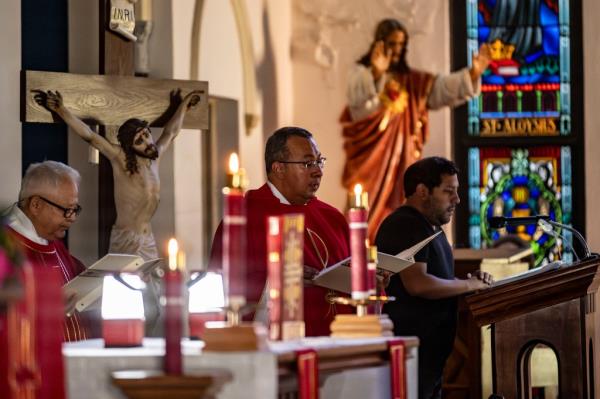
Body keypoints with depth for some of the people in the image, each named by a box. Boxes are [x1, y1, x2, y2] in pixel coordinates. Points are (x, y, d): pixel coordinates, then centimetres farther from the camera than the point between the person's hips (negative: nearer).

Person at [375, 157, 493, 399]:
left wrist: (475, 280, 8)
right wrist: (469, 285, -14)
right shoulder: (404, 226, -13)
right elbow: (417, 284, -25)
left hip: (433, 351, 10)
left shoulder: (432, 228, 20)